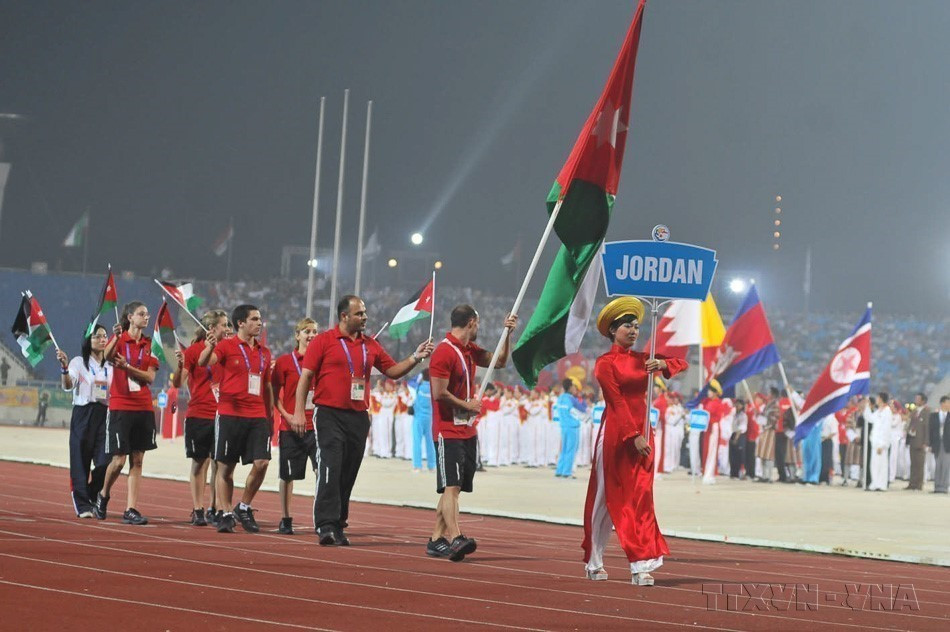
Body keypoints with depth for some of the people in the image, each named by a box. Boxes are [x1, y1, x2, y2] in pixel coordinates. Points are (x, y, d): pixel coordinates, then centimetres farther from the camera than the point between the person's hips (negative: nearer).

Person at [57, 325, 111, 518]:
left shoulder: (110, 366, 15)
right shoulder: (79, 362, 1)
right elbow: (67, 385, -14)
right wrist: (64, 367, -31)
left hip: (104, 415, 3)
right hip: (83, 413, -3)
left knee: (105, 461, -7)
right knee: (81, 460, -3)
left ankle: (94, 498, 14)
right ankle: (82, 504, 3)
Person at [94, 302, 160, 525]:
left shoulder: (149, 345, 9)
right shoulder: (119, 339, -1)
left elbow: (150, 377, 0)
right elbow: (107, 356, -24)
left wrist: (127, 366, -16)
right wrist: (117, 337, -42)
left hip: (143, 408, 4)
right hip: (120, 407, -4)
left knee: (137, 460, 2)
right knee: (119, 460, -5)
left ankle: (130, 510, 5)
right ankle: (103, 495, 22)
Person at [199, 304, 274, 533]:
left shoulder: (264, 352, 15)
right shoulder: (227, 346, 0)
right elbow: (203, 362, -17)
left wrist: (270, 417, 17)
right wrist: (210, 347, -38)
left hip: (258, 416, 4)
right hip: (230, 414, -4)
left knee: (261, 463, -8)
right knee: (225, 467, 1)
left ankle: (244, 508, 10)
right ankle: (226, 514, 11)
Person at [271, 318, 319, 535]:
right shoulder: (285, 361, 1)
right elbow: (275, 394, 4)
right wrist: (285, 414, -10)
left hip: (317, 426, 1)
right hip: (291, 427, -1)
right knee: (288, 475, 7)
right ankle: (285, 519, 19)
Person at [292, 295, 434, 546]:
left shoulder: (370, 345, 13)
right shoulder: (324, 341, -2)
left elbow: (393, 370, 18)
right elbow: (305, 376, -3)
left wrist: (415, 358, 2)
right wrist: (299, 412, -9)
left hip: (359, 418, 5)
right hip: (330, 415, -5)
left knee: (348, 475, 7)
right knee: (330, 470, -14)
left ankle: (338, 527, 14)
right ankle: (326, 526, -17)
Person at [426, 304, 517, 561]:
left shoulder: (470, 350, 15)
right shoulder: (444, 352, -13)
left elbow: (499, 361, 27)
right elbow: (439, 393, -18)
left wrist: (508, 334, 15)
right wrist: (467, 405, -8)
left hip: (467, 431, 9)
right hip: (448, 431, -9)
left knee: (453, 488, 9)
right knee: (452, 486, -17)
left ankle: (436, 540, 14)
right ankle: (456, 539, -28)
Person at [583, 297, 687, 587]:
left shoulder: (641, 359, 13)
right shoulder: (605, 363, -3)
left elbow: (681, 364, 12)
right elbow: (617, 402, -12)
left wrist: (663, 364, -10)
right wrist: (633, 436, -20)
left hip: (641, 432, 5)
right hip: (615, 433, -5)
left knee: (641, 496, -4)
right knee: (605, 499, 4)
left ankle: (642, 566, -10)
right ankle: (594, 563, 17)